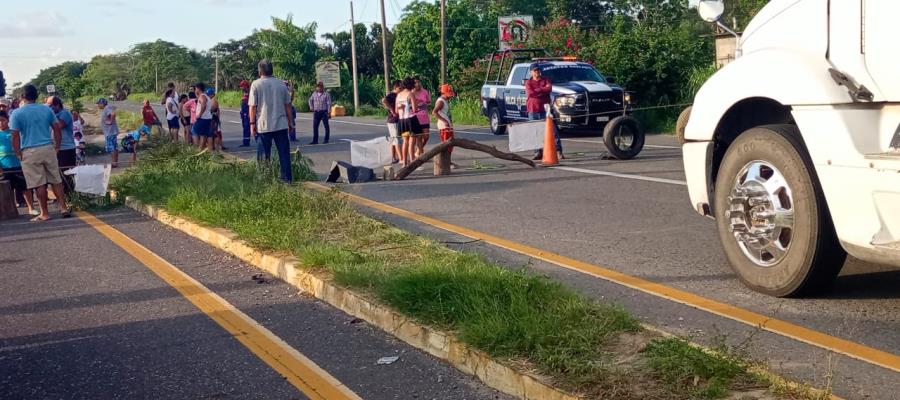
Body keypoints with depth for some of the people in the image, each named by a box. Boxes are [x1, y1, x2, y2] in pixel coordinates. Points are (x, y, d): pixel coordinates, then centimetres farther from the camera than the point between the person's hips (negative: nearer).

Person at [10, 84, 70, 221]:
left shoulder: (17, 113, -4)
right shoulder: (47, 109, 5)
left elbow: (15, 136, -7)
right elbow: (57, 129, 6)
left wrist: (18, 153, 1)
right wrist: (57, 147, 13)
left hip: (29, 152, -3)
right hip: (48, 149, 3)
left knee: (39, 184, 0)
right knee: (56, 180, 10)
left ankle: (45, 213, 5)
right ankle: (64, 208, 10)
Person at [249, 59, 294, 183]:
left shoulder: (256, 84, -6)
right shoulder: (281, 84, 3)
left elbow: (253, 106, -8)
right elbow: (287, 104, 6)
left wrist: (252, 123, -1)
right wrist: (290, 121, 15)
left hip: (263, 126, -2)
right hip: (281, 125, 2)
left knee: (265, 154, 7)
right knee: (284, 153, 5)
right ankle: (287, 178, 2)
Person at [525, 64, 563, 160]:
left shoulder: (546, 80, 10)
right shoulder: (528, 82, 8)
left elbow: (549, 89, -8)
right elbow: (530, 93, -10)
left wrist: (537, 90, -8)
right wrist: (543, 90, -7)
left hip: (545, 109, 0)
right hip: (533, 110, 0)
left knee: (553, 130, -6)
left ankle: (559, 151, -6)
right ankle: (538, 152, 7)